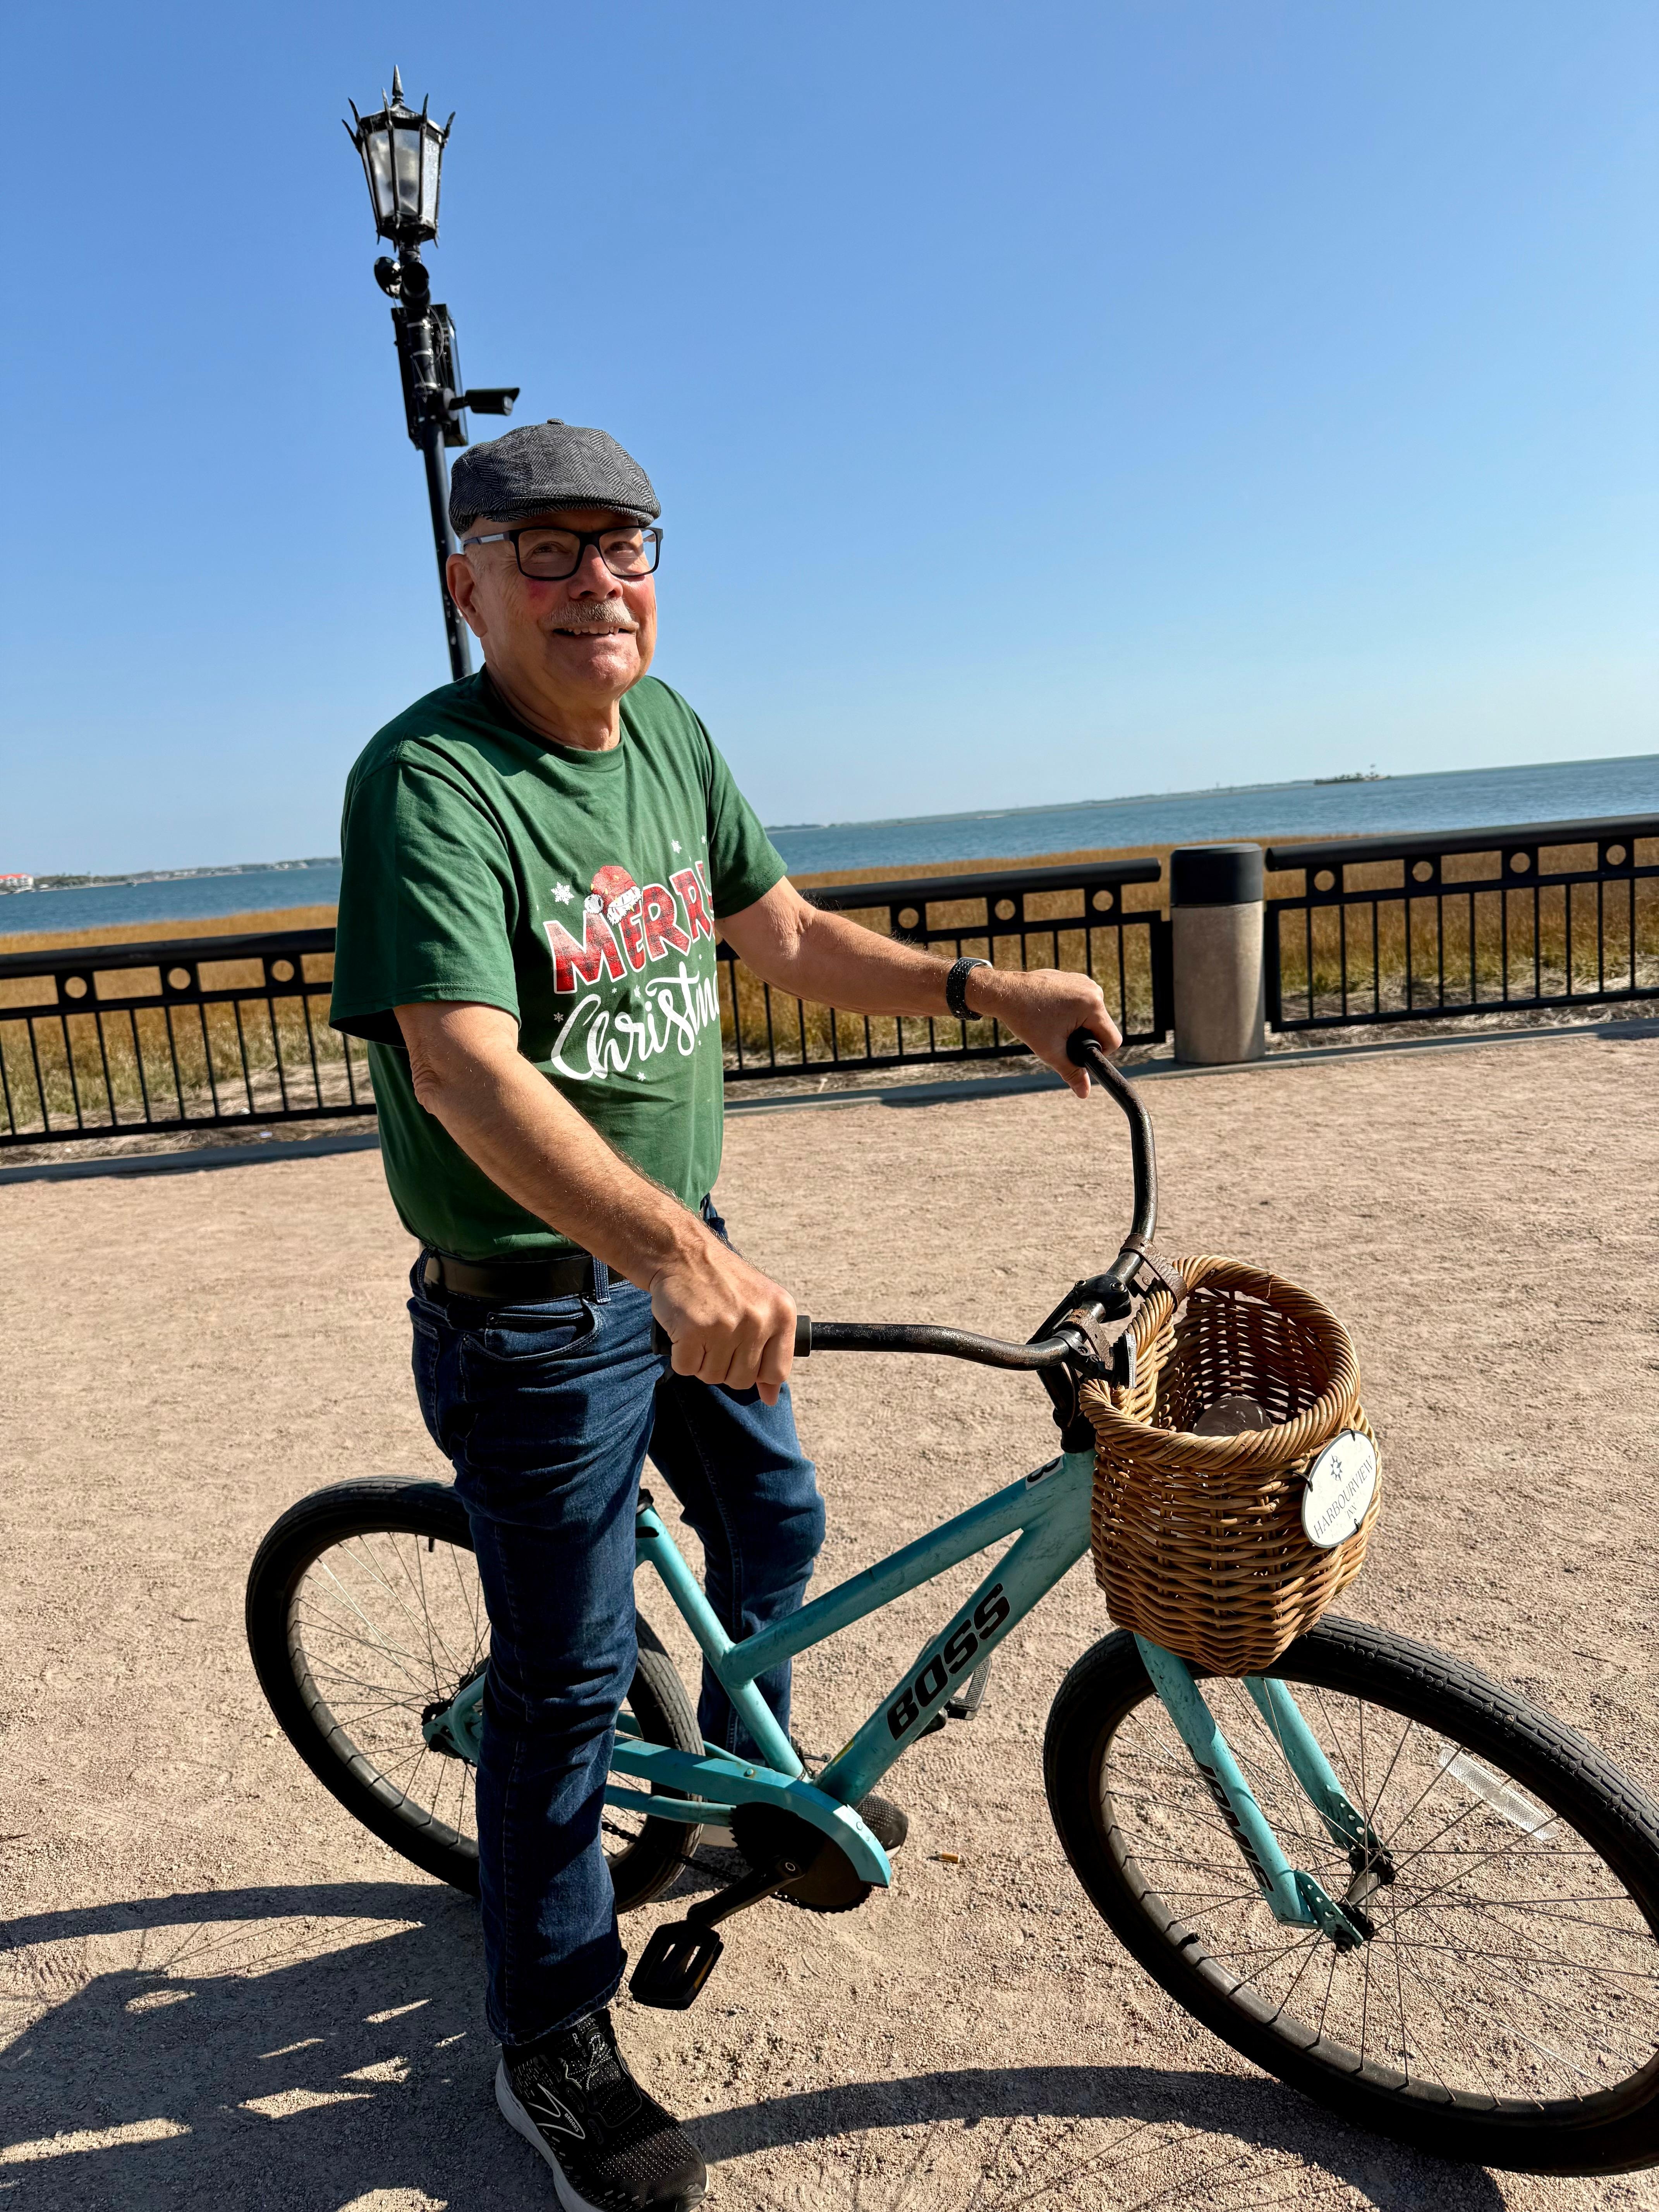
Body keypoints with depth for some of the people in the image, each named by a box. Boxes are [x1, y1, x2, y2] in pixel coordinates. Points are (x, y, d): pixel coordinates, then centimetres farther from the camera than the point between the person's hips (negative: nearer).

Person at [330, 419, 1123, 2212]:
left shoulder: (666, 734, 3)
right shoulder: (429, 780, -22)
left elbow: (785, 938, 12)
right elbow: (466, 1069, -35)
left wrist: (984, 991, 1)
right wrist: (676, 1258, -48)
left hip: (689, 1260, 8)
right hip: (533, 1313, -7)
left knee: (773, 1524, 25)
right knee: (569, 1678, 6)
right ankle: (551, 2045, 31)